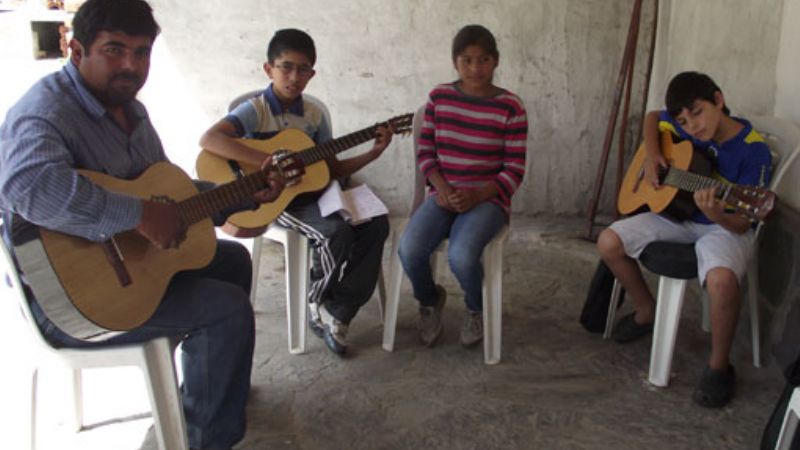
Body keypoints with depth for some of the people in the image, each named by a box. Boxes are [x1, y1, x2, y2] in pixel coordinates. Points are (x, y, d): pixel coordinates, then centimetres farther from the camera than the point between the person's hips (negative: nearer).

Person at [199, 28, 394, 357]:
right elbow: (209, 140, -28)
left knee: (375, 224, -13)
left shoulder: (314, 114, 8)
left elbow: (333, 169, 11)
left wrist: (373, 153, -2)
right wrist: (270, 162, -33)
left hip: (310, 191, 7)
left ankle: (337, 312, -6)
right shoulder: (256, 110, -10)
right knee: (336, 234, -29)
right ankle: (318, 305, 0)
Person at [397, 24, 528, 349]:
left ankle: (476, 308, 7)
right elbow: (425, 152, 7)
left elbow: (515, 170, -5)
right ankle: (430, 300, 12)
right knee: (409, 249, -25)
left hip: (488, 198, -3)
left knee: (461, 256, -31)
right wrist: (442, 188, -11)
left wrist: (476, 195, -18)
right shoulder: (439, 97, 3)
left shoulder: (510, 107, -5)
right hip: (444, 195, 3)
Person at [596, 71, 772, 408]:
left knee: (722, 278, -38)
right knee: (608, 242, -10)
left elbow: (741, 225, -22)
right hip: (677, 215, 6)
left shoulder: (753, 151, -20)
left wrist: (717, 215, -46)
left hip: (723, 228, -6)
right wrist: (652, 154, 0)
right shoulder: (684, 127, -6)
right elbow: (652, 117, 18)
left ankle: (719, 367, -12)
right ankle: (647, 311, 15)